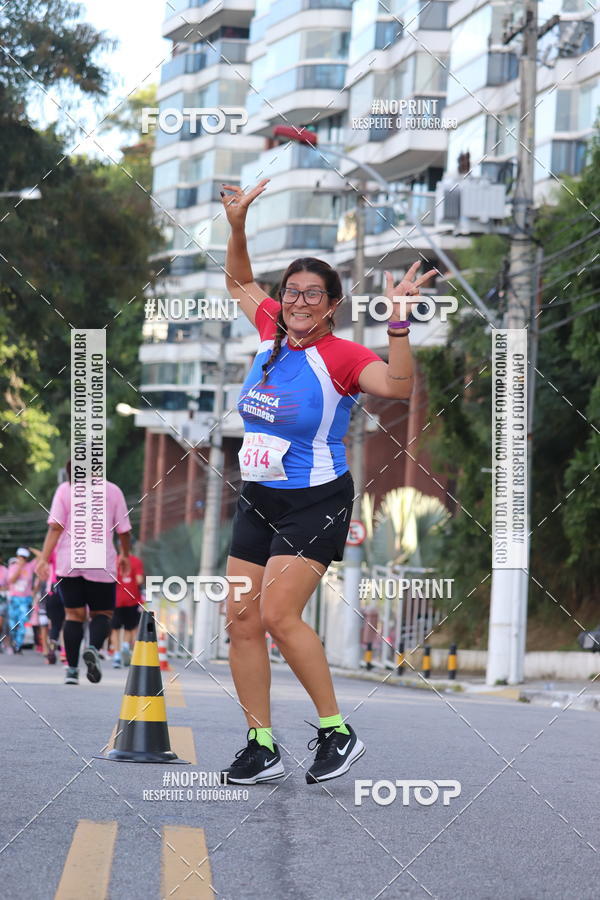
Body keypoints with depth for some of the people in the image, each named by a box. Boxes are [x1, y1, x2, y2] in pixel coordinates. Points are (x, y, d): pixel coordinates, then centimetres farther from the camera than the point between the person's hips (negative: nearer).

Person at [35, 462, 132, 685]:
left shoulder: (65, 489, 3)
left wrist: (44, 558, -9)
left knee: (73, 614, 8)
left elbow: (55, 527, -6)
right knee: (103, 613, 8)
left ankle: (72, 669, 1)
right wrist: (125, 555, 22)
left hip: (68, 564, 1)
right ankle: (93, 648, -22)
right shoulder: (113, 491, 4)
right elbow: (123, 530, 5)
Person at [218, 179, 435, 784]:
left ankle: (337, 731, -5)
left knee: (278, 615, -19)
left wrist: (397, 321, -42)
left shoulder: (340, 356, -14)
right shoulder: (273, 332, 4)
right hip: (257, 502, 7)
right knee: (241, 620, 2)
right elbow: (240, 283, 22)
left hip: (314, 505, -7)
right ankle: (261, 747, 9)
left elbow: (398, 386, -32)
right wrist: (237, 225, 10)